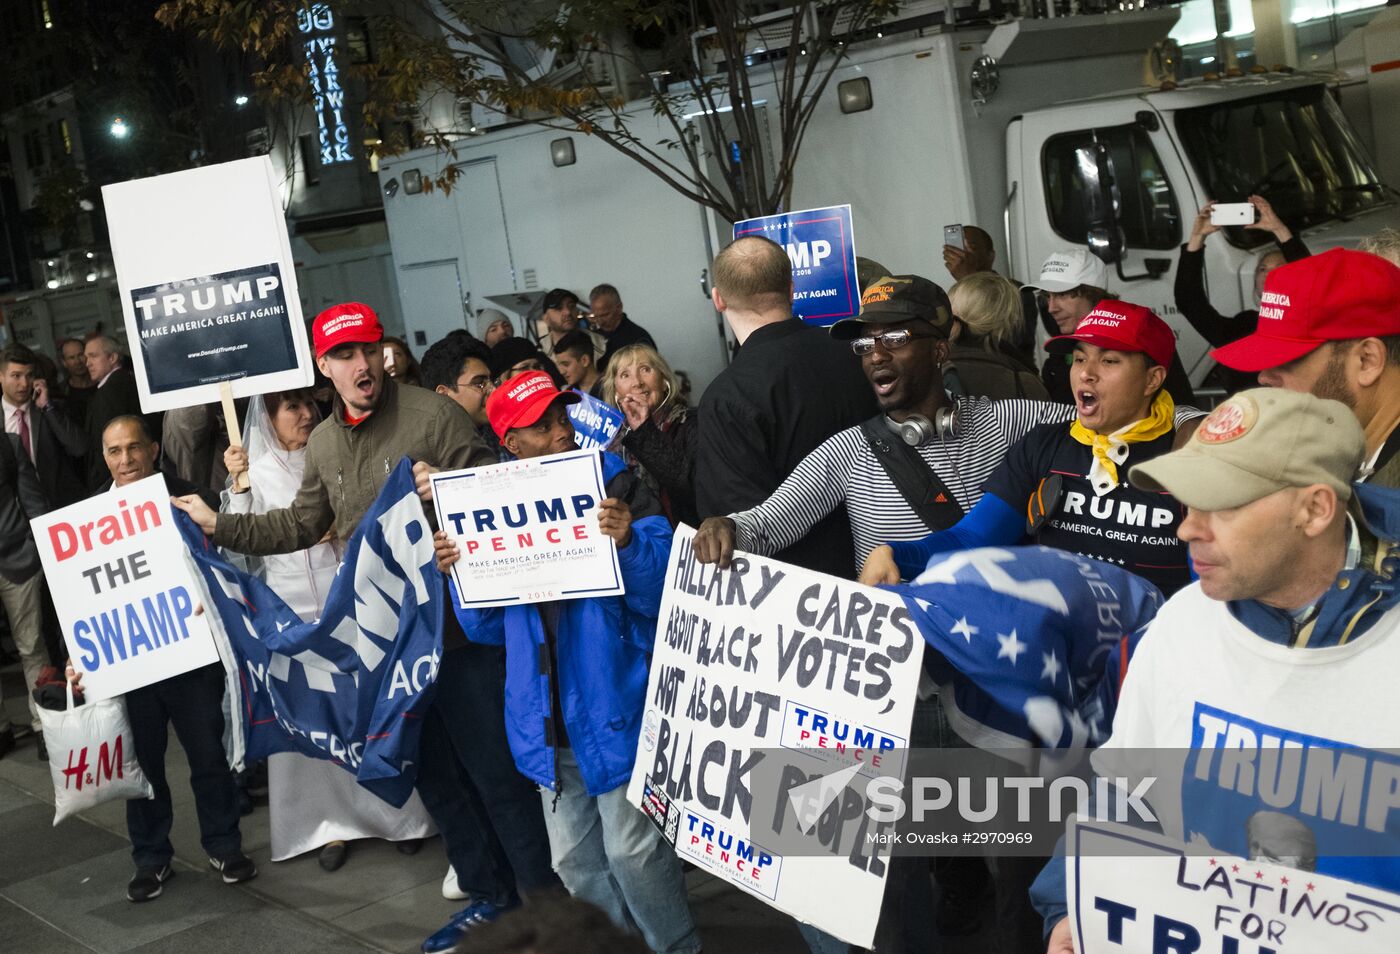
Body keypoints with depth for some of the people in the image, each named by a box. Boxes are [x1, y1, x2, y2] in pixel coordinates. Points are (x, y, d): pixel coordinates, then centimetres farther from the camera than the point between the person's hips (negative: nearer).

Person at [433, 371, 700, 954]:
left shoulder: (613, 483, -6)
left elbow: (662, 593, -12)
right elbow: (487, 628, 9)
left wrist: (629, 543, -30)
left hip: (614, 705, -4)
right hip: (548, 717, 5)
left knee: (630, 850, -3)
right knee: (574, 862, 15)